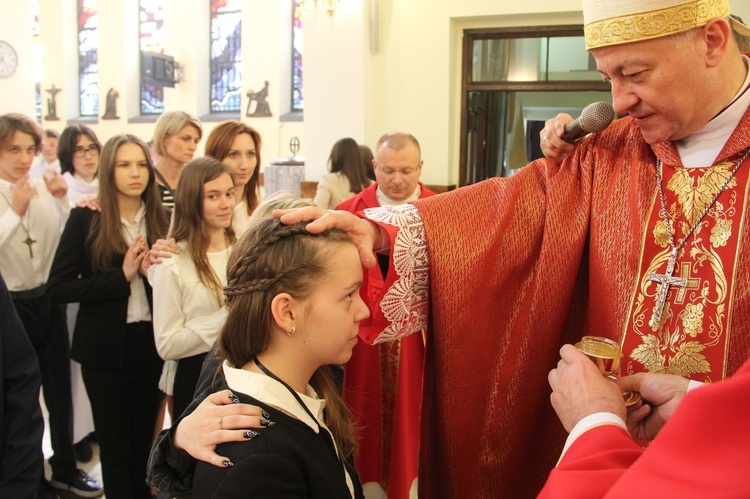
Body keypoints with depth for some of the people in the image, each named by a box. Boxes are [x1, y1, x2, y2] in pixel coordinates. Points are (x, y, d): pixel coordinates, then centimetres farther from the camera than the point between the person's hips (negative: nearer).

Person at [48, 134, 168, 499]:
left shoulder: (160, 218, 2)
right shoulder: (86, 218, -6)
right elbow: (58, 287, -11)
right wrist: (121, 276, -19)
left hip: (151, 342, 3)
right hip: (106, 348, -2)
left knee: (146, 440, 13)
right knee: (115, 443, 11)